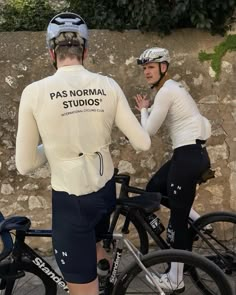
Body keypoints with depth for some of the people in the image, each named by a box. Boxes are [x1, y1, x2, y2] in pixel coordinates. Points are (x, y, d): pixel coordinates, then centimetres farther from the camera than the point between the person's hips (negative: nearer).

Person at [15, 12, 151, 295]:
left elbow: (24, 164, -8)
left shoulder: (35, 92, -15)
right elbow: (142, 143, -4)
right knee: (94, 244, 35)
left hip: (70, 200, -4)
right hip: (106, 191, 5)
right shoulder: (108, 86, -8)